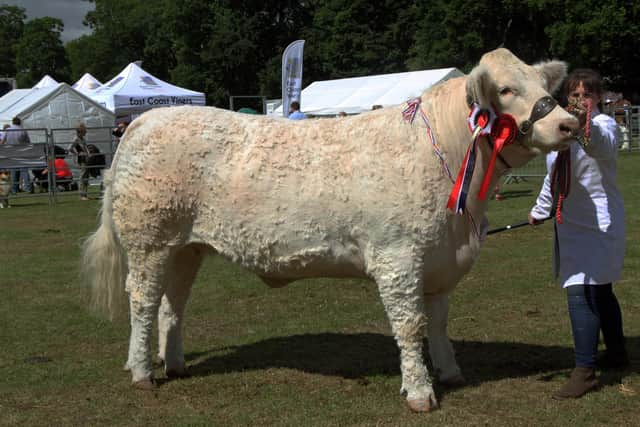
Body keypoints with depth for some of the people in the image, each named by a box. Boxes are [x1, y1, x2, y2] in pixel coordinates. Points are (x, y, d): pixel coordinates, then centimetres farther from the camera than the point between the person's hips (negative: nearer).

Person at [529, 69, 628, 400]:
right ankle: (616, 354, 36)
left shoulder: (604, 125, -14)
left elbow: (602, 146, -41)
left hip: (597, 223, -8)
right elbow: (553, 175, 24)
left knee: (581, 293, -15)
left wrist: (586, 125, -61)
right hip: (570, 223, 8)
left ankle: (584, 372, -12)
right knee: (599, 291, 20)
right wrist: (540, 210, 33)